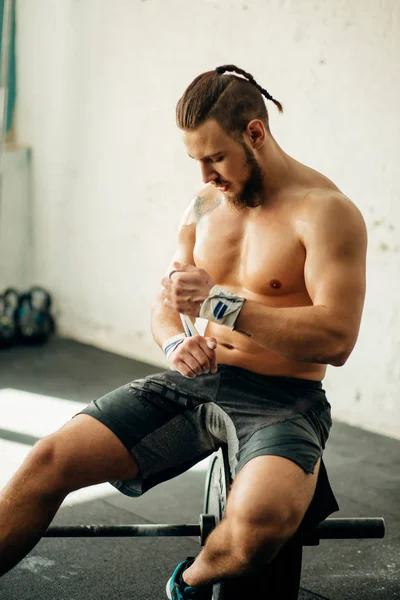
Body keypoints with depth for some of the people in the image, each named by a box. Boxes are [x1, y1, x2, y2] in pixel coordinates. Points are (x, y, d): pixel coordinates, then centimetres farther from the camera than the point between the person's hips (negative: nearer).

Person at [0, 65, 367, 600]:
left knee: (258, 523, -37)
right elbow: (165, 303, 16)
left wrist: (220, 302, -22)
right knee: (50, 460, -11)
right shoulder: (205, 206, 11)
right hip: (196, 381, 6)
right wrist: (175, 342, -9)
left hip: (282, 399, -5)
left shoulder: (324, 211, -11)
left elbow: (337, 339, -20)